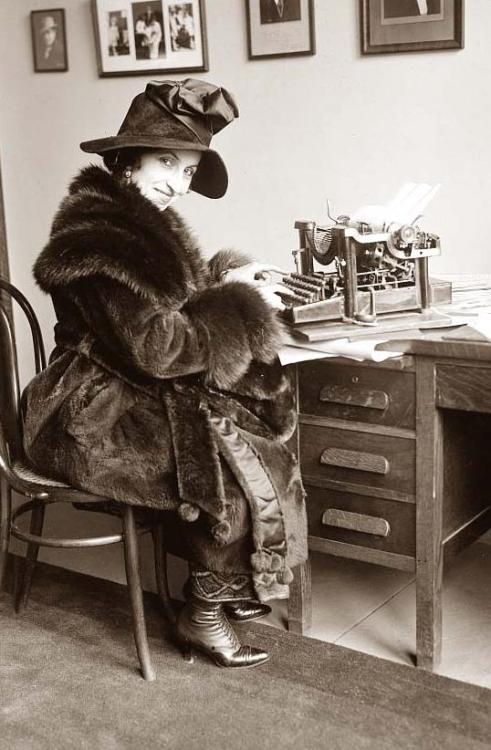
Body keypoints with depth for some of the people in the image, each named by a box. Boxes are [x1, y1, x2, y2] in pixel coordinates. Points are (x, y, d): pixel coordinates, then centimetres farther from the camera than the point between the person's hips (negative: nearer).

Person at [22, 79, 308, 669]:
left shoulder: (140, 221, 10)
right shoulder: (103, 233, -21)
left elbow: (172, 309, 15)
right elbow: (155, 348, -24)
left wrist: (226, 282, -3)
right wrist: (238, 303, -13)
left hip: (132, 397, 9)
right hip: (90, 416, -9)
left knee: (259, 425, -1)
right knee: (235, 461, -18)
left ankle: (224, 584, 10)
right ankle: (203, 615, 2)